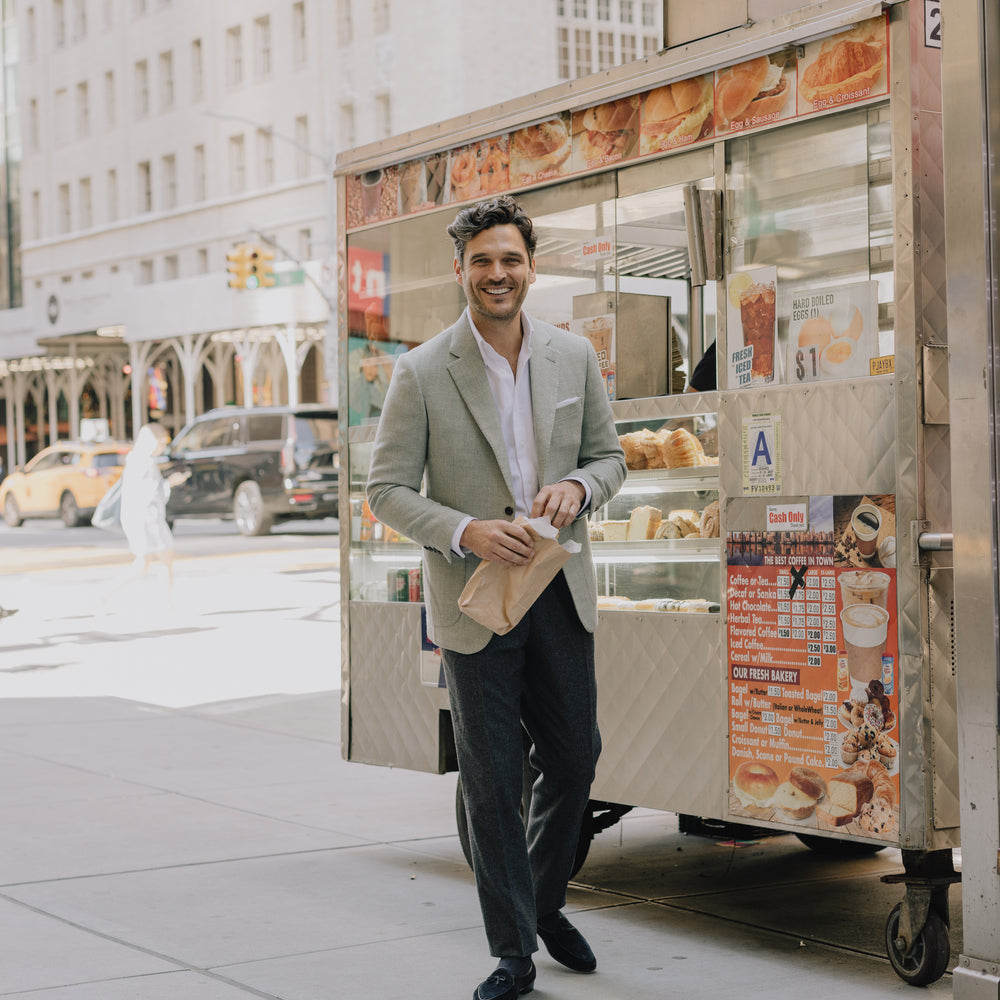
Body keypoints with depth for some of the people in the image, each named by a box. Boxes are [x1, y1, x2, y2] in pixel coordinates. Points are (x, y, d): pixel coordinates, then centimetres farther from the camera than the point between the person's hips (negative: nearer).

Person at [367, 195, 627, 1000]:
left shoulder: (574, 356, 3)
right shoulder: (422, 373, -7)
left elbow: (609, 456, 12)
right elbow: (387, 489, -5)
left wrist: (577, 488, -11)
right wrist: (465, 532, -20)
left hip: (561, 593, 3)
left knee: (575, 757, 11)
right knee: (492, 781, 2)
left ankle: (546, 902, 38)